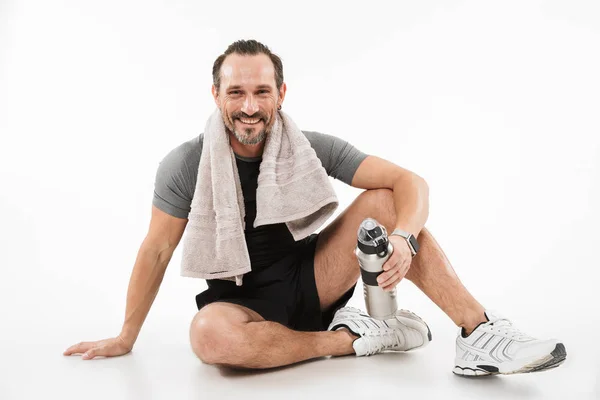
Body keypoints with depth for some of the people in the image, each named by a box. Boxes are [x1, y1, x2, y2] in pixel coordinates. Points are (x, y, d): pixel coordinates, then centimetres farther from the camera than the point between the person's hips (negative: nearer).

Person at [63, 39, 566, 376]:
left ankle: (480, 333, -24)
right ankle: (357, 337, -19)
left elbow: (410, 181, -15)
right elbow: (157, 252, -3)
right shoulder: (186, 165, -12)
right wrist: (126, 339, 3)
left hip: (312, 283, 2)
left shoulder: (311, 149, -9)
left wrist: (403, 237, -36)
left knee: (384, 200, -18)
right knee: (209, 335, -38)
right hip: (242, 301, -1)